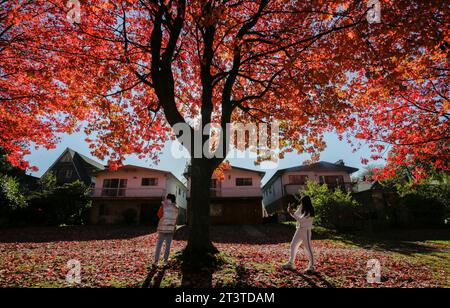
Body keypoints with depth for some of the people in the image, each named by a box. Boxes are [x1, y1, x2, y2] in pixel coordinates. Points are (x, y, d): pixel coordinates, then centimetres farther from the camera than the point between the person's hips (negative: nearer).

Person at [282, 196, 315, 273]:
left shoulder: (309, 212, -17)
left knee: (308, 248, -1)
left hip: (306, 231, -8)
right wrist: (290, 211, -5)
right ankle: (291, 263, 22)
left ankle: (311, 267, 12)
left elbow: (300, 220, -20)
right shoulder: (301, 208, 5)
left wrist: (292, 213, -21)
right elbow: (295, 215, 12)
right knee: (293, 245, 11)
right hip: (299, 230, 8)